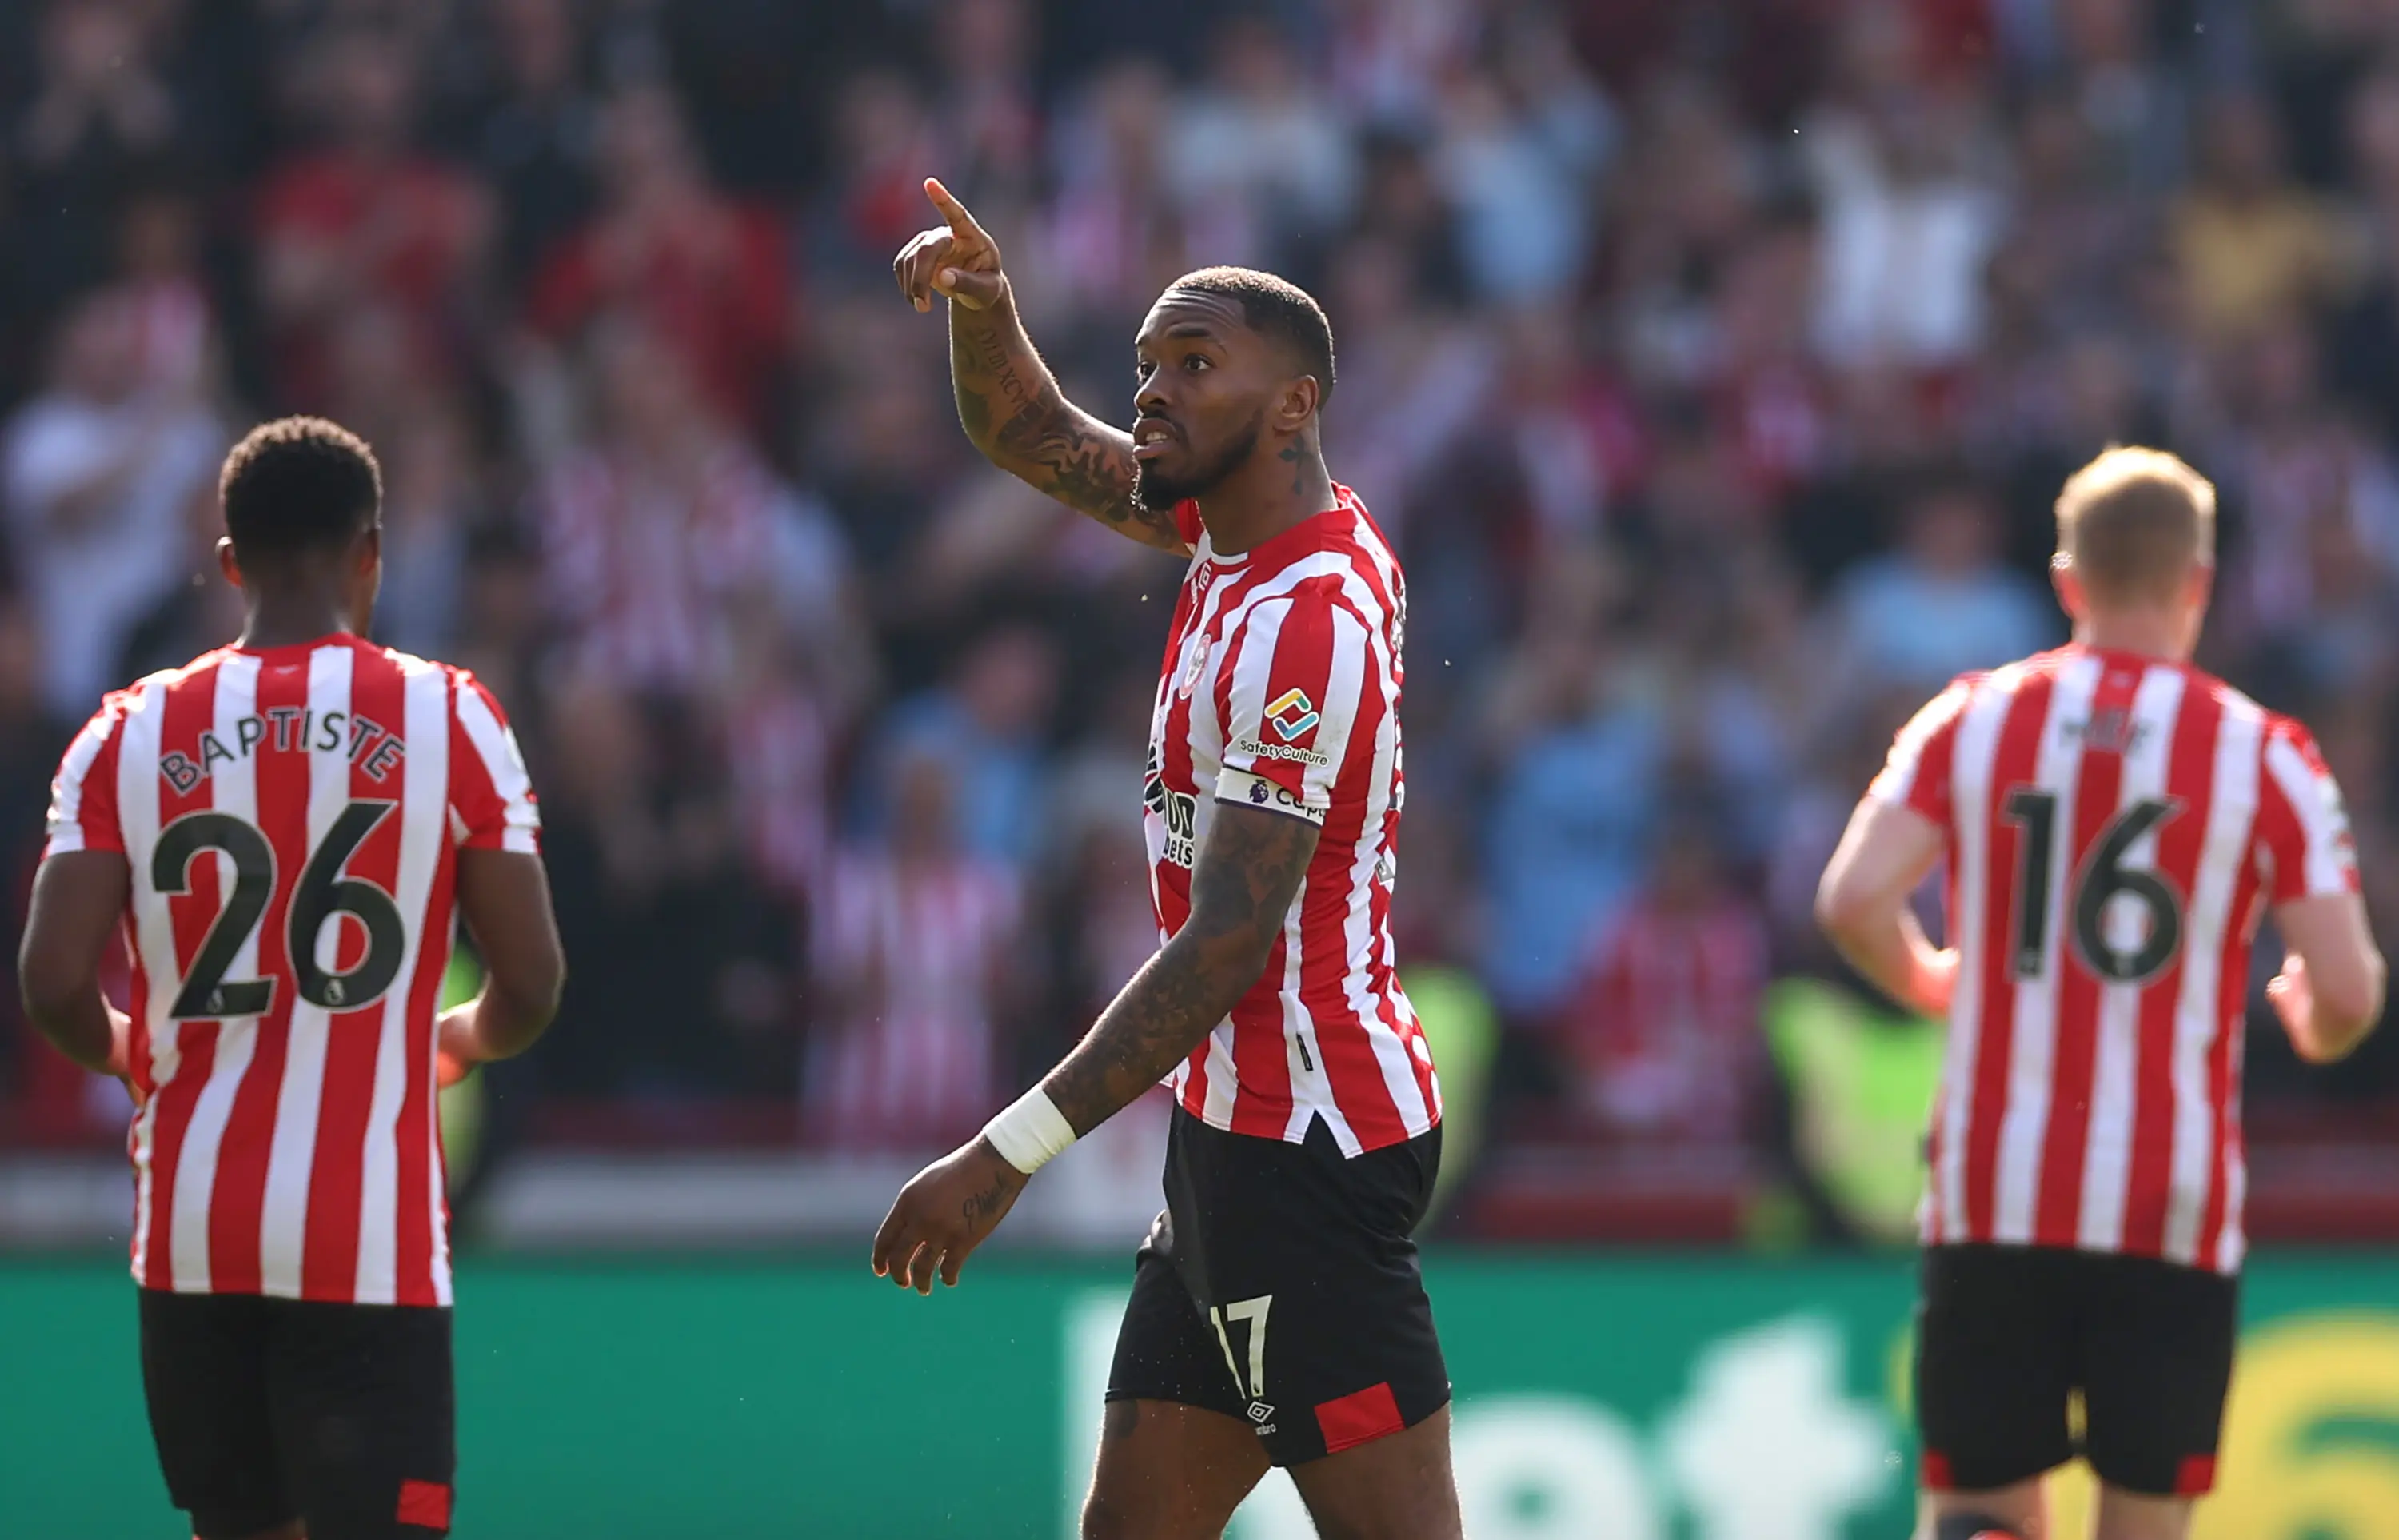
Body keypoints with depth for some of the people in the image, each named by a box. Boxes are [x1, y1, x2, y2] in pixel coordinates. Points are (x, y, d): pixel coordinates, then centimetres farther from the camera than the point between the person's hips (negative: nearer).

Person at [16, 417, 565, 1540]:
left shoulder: (131, 732, 2)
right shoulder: (447, 716, -3)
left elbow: (53, 987, -5)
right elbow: (530, 985, -4)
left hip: (189, 1235, 3)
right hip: (369, 1237, -3)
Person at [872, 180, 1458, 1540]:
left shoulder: (1306, 622, -18)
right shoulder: (1245, 533, 10)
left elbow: (1230, 942, -23)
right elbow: (1031, 438, 24)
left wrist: (1015, 1151, -23)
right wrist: (984, 303, 0)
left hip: (1305, 1148, -10)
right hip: (1240, 1132, 10)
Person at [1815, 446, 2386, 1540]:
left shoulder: (1972, 721, 4)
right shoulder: (2263, 754, -1)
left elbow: (1852, 903, -8)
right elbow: (2348, 994, -6)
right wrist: (2313, 1028, 18)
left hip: (1993, 1201, 1)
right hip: (2173, 1206, -1)